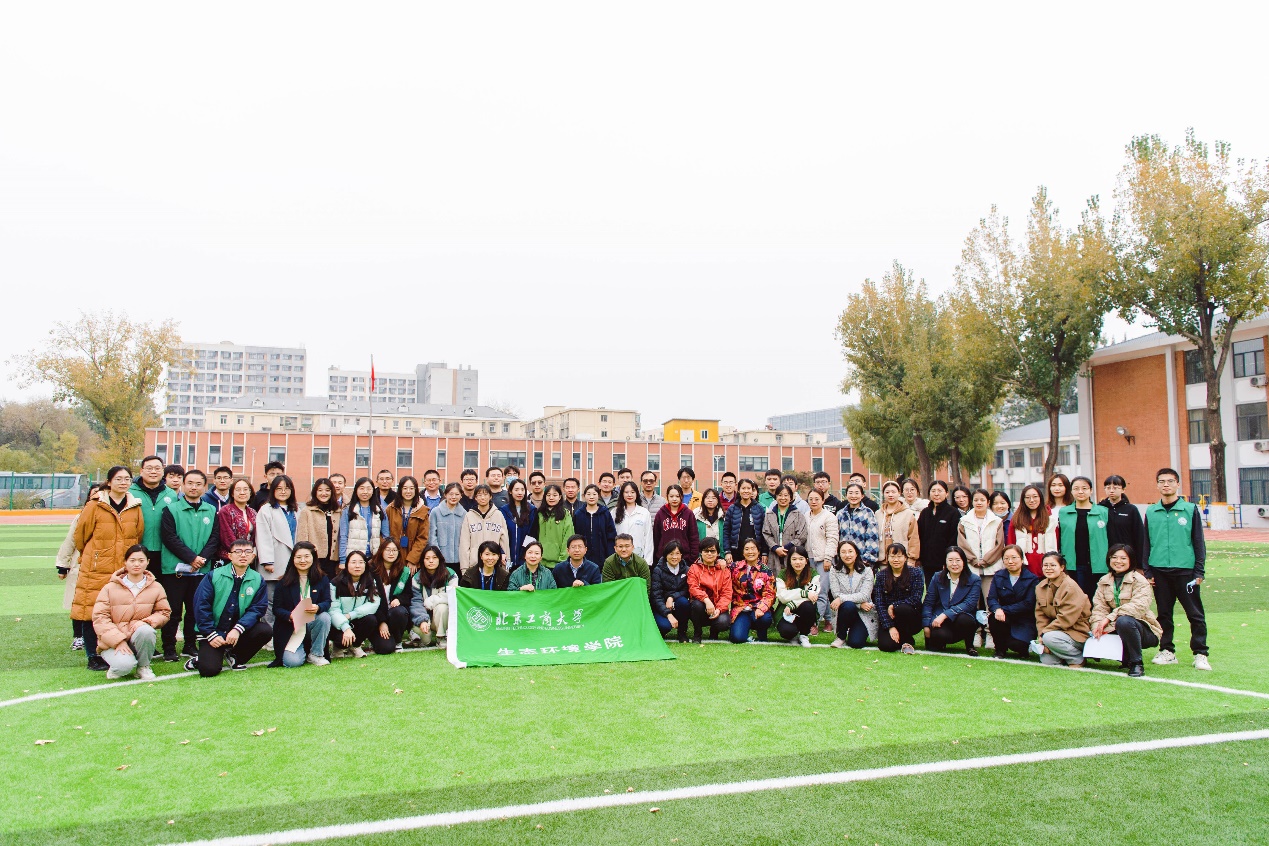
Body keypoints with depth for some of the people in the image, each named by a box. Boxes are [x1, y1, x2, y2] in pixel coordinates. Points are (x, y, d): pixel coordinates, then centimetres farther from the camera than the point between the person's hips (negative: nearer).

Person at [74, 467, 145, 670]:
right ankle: (93, 656, 10)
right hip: (96, 570, -2)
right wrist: (90, 556, 14)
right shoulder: (94, 506, -3)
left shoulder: (136, 508, 6)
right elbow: (81, 535, 4)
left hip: (125, 571, 3)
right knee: (92, 612, -1)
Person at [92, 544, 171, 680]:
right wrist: (119, 640, -17)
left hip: (141, 638, 2)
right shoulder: (110, 588, 0)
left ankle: (143, 667, -9)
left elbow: (164, 613, 7)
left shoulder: (156, 588, 5)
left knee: (145, 631, -35)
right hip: (113, 642, -2)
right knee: (125, 665, -32)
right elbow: (99, 618, -6)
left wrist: (147, 621, -16)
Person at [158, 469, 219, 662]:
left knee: (196, 610, 8)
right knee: (173, 610, 1)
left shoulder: (211, 511, 10)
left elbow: (215, 538, 5)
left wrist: (202, 558, -11)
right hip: (175, 568, -3)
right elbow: (169, 537, -8)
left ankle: (191, 645, 19)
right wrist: (191, 557, -14)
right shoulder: (171, 510, 1)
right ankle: (169, 649, 10)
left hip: (202, 569, 3)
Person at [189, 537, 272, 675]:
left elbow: (258, 608, -6)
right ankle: (202, 658, 17)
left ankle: (234, 656, 3)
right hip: (213, 632, -3)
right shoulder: (214, 576, -4)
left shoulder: (257, 580, 0)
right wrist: (211, 635, -13)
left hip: (237, 632, 3)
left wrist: (238, 629, -21)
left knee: (265, 631, -23)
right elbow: (201, 606, -7)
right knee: (209, 670, -23)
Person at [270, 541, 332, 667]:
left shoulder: (322, 579, 1)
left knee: (325, 617, -32)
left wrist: (318, 608, -30)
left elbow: (327, 602, -6)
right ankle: (302, 651, 17)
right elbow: (276, 608, -4)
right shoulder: (284, 582, -1)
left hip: (313, 623, 2)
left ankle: (316, 654, -9)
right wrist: (290, 616, -25)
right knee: (292, 661, -23)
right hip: (290, 628, -2)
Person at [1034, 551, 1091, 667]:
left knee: (1050, 638, -32)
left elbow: (1066, 618, -21)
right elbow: (1040, 615, 2)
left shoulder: (1070, 586, -16)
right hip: (1056, 630, 6)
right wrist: (1042, 635, -13)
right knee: (1046, 660, -12)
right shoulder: (1040, 587, 5)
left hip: (1076, 631, -6)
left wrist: (1044, 633, -20)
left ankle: (1078, 659, -8)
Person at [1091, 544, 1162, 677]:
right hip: (1116, 629, 5)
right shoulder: (1103, 581, 7)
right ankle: (1126, 658, 9)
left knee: (1124, 621, -36)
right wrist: (1097, 625, -26)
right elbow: (1099, 607, -5)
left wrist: (1110, 617, -31)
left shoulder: (1139, 580, -8)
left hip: (1144, 630, -5)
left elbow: (1139, 606, -25)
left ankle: (1137, 663, -16)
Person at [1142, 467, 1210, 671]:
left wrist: (1199, 571, -3)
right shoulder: (1151, 512, 7)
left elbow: (1199, 541, 2)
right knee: (1164, 613, 9)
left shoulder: (1190, 509, 1)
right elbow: (1145, 543, 10)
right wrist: (1147, 571, 5)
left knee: (1195, 614, 1)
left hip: (1185, 570, -2)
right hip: (1159, 571, 2)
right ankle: (1167, 651, 18)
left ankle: (1200, 654, 9)